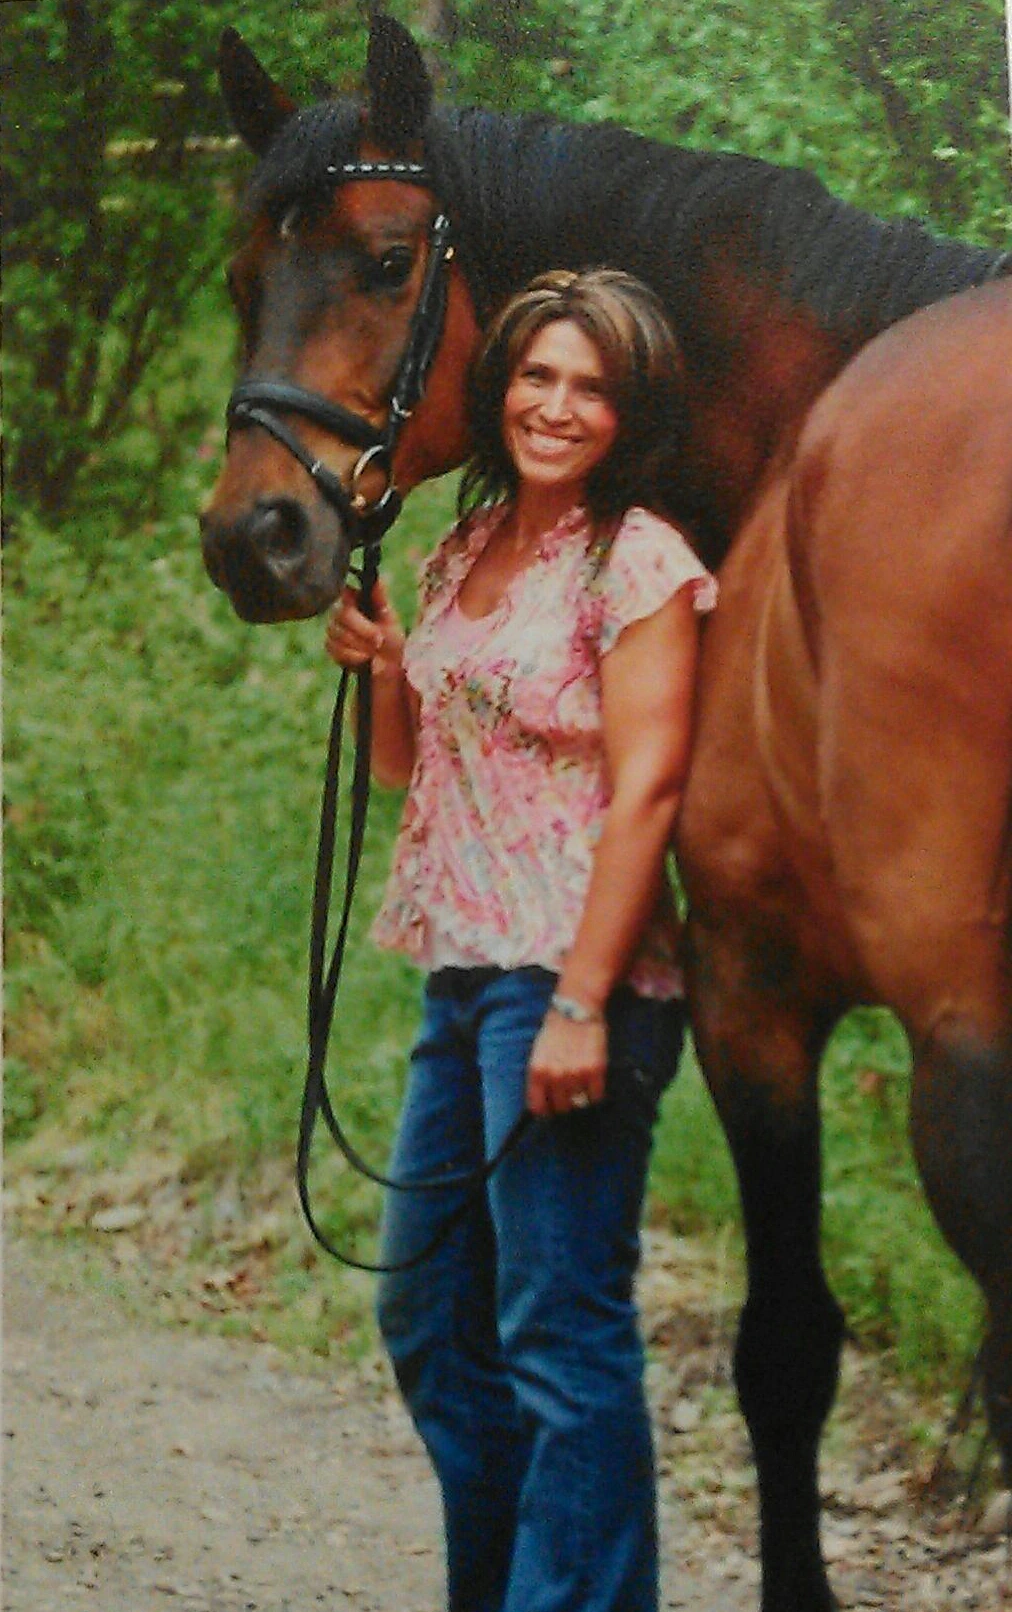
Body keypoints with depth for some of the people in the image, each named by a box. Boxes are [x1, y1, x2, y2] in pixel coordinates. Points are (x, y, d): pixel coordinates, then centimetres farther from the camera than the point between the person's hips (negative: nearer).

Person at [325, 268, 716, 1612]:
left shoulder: (641, 565, -10)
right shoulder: (464, 554, 14)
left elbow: (645, 790, -16)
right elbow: (409, 769, 22)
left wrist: (582, 1004, -21)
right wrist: (382, 666, 1)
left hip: (566, 983, -9)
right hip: (461, 978, 9)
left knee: (560, 1331, -7)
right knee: (426, 1316, 17)